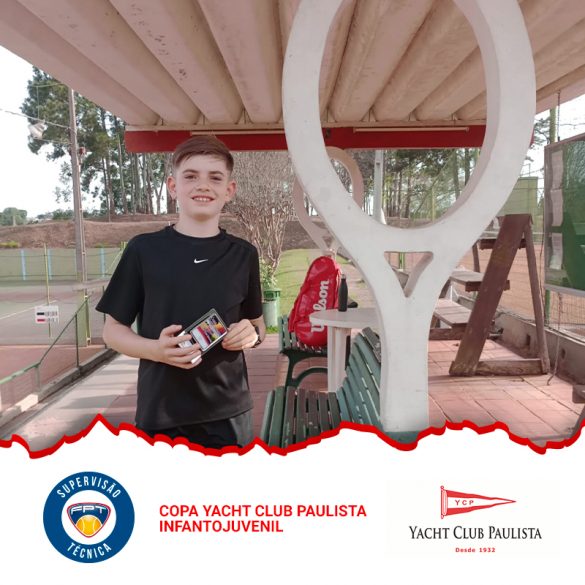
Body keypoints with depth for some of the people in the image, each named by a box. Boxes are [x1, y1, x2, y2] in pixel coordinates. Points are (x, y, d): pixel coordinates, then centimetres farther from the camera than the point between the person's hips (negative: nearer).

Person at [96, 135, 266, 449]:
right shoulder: (144, 249, -3)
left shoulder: (243, 254, 3)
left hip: (229, 412, 2)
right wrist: (155, 349, -17)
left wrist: (251, 335, -9)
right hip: (161, 414, -1)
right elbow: (113, 329, 2)